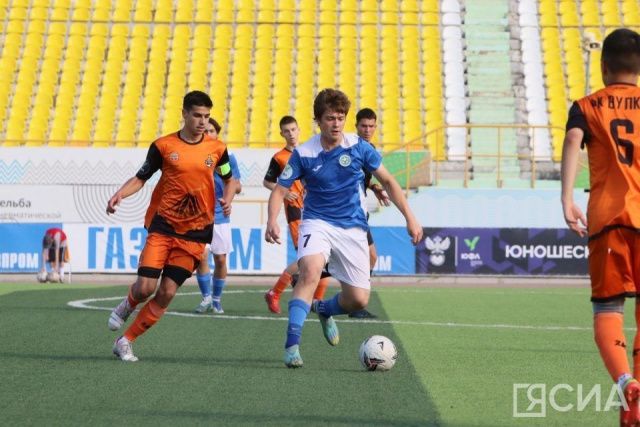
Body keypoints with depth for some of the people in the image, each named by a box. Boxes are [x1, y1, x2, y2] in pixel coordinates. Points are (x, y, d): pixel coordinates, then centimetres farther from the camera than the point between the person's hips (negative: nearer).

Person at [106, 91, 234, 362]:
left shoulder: (216, 149, 3)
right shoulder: (163, 146, -1)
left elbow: (229, 179, 18)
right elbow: (141, 178, 6)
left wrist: (227, 199, -3)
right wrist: (120, 194, -12)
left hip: (194, 233, 1)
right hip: (162, 226, -1)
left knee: (167, 293, -5)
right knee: (145, 287, -14)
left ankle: (125, 342, 9)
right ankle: (128, 306, 24)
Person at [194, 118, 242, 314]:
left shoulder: (227, 157, 3)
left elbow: (238, 188, 3)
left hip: (220, 216, 1)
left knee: (220, 259, 3)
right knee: (201, 256, -13)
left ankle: (217, 299, 19)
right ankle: (206, 298, 2)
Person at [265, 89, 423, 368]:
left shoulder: (358, 147, -3)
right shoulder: (303, 154, -6)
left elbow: (387, 181, 6)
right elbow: (280, 190, -2)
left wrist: (410, 218, -1)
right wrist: (272, 221, -22)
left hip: (353, 228, 2)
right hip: (317, 223, -2)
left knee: (358, 300, -2)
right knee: (310, 271, -33)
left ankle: (324, 309, 34)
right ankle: (292, 345, -31)